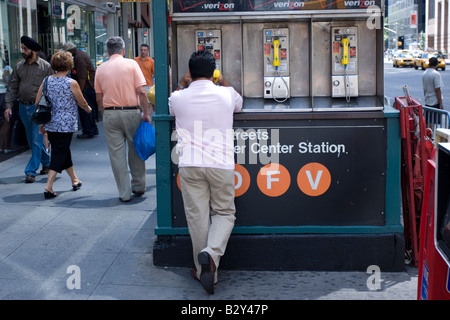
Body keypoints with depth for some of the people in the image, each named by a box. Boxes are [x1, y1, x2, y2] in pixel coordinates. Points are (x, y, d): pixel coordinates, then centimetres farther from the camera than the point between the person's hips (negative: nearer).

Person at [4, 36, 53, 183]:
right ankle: (47, 162, 31)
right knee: (32, 140, 14)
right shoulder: (19, 66, 7)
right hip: (23, 107, 5)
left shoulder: (45, 66, -5)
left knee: (37, 140, -7)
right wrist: (8, 106, 0)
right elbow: (12, 87, 9)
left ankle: (31, 171, -3)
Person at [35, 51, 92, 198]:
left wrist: (41, 124, 15)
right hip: (66, 124, -5)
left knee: (64, 152, 19)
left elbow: (37, 103, 5)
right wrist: (88, 109, 24)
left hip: (50, 124, 6)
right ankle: (48, 187, -8)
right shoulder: (72, 83, -11)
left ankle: (75, 180, 34)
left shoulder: (46, 81, 2)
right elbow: (82, 103, 0)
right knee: (59, 154, -1)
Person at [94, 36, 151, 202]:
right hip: (131, 112, -1)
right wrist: (146, 113, -3)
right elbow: (141, 92, -9)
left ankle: (124, 193, 8)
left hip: (110, 113, 1)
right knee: (136, 150, 14)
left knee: (116, 153, 5)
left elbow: (99, 98, 7)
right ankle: (138, 186, 23)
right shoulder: (131, 64, -2)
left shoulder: (101, 69, 5)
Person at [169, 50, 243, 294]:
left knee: (197, 217, 5)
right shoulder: (225, 94, 3)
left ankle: (205, 270, 11)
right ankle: (211, 253, -13)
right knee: (224, 213, 12)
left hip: (189, 166, 0)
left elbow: (169, 108, 30)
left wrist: (181, 85, 40)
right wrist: (223, 82, 41)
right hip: (221, 164, 0)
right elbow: (239, 104, 29)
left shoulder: (179, 98, 3)